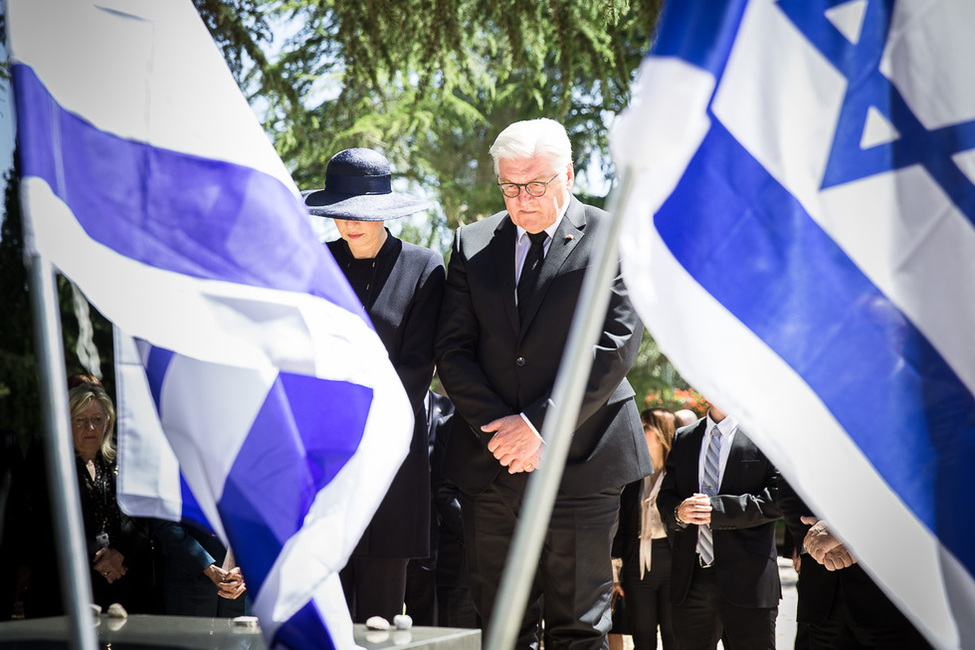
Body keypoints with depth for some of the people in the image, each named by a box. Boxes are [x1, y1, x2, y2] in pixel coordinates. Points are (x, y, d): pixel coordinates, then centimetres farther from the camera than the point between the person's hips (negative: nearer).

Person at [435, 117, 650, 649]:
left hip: (580, 464, -3)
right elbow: (452, 349, 6)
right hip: (489, 465, 3)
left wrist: (541, 423, -15)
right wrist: (498, 426, -8)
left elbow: (615, 345, -9)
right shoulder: (472, 244, 10)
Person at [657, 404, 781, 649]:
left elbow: (778, 496, -10)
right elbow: (664, 497, 15)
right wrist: (679, 512, -9)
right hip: (690, 580, 5)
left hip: (746, 579, -4)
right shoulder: (682, 438, 17)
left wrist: (717, 508, -17)